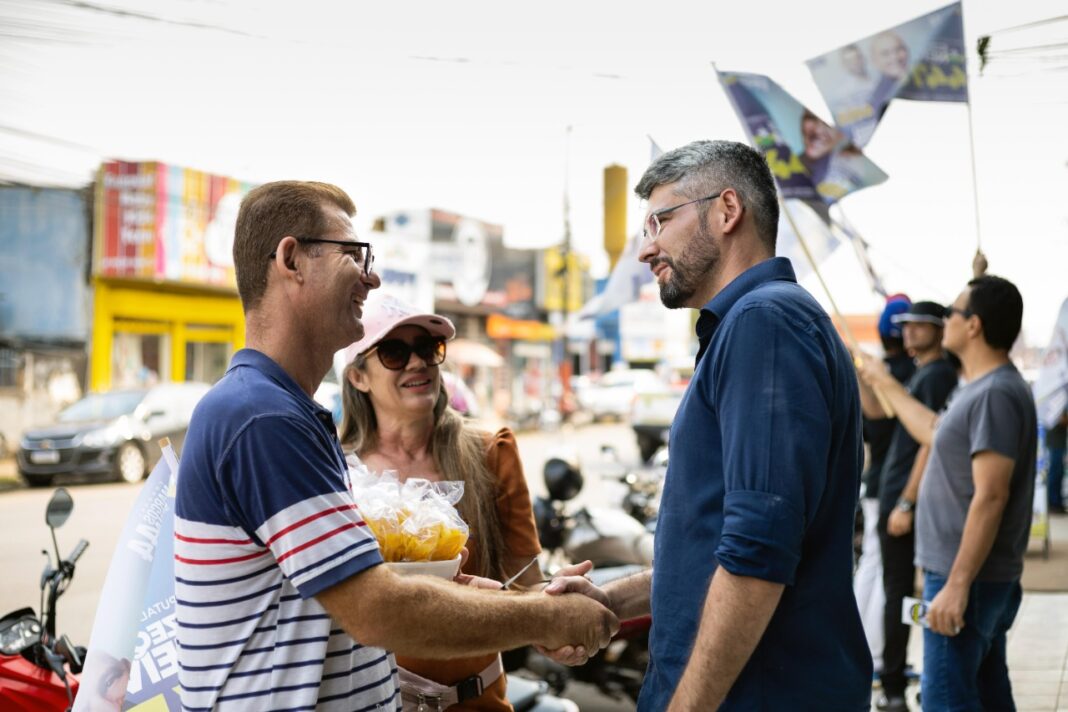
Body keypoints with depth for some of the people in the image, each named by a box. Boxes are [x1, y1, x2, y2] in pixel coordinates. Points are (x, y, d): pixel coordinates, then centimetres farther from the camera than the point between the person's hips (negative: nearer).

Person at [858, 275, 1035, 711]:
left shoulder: (996, 394, -19)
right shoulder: (979, 389, 13)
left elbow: (990, 498, -24)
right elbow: (933, 432, 31)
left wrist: (956, 585, -25)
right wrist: (885, 384, 37)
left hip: (967, 578, -10)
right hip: (982, 577, 10)